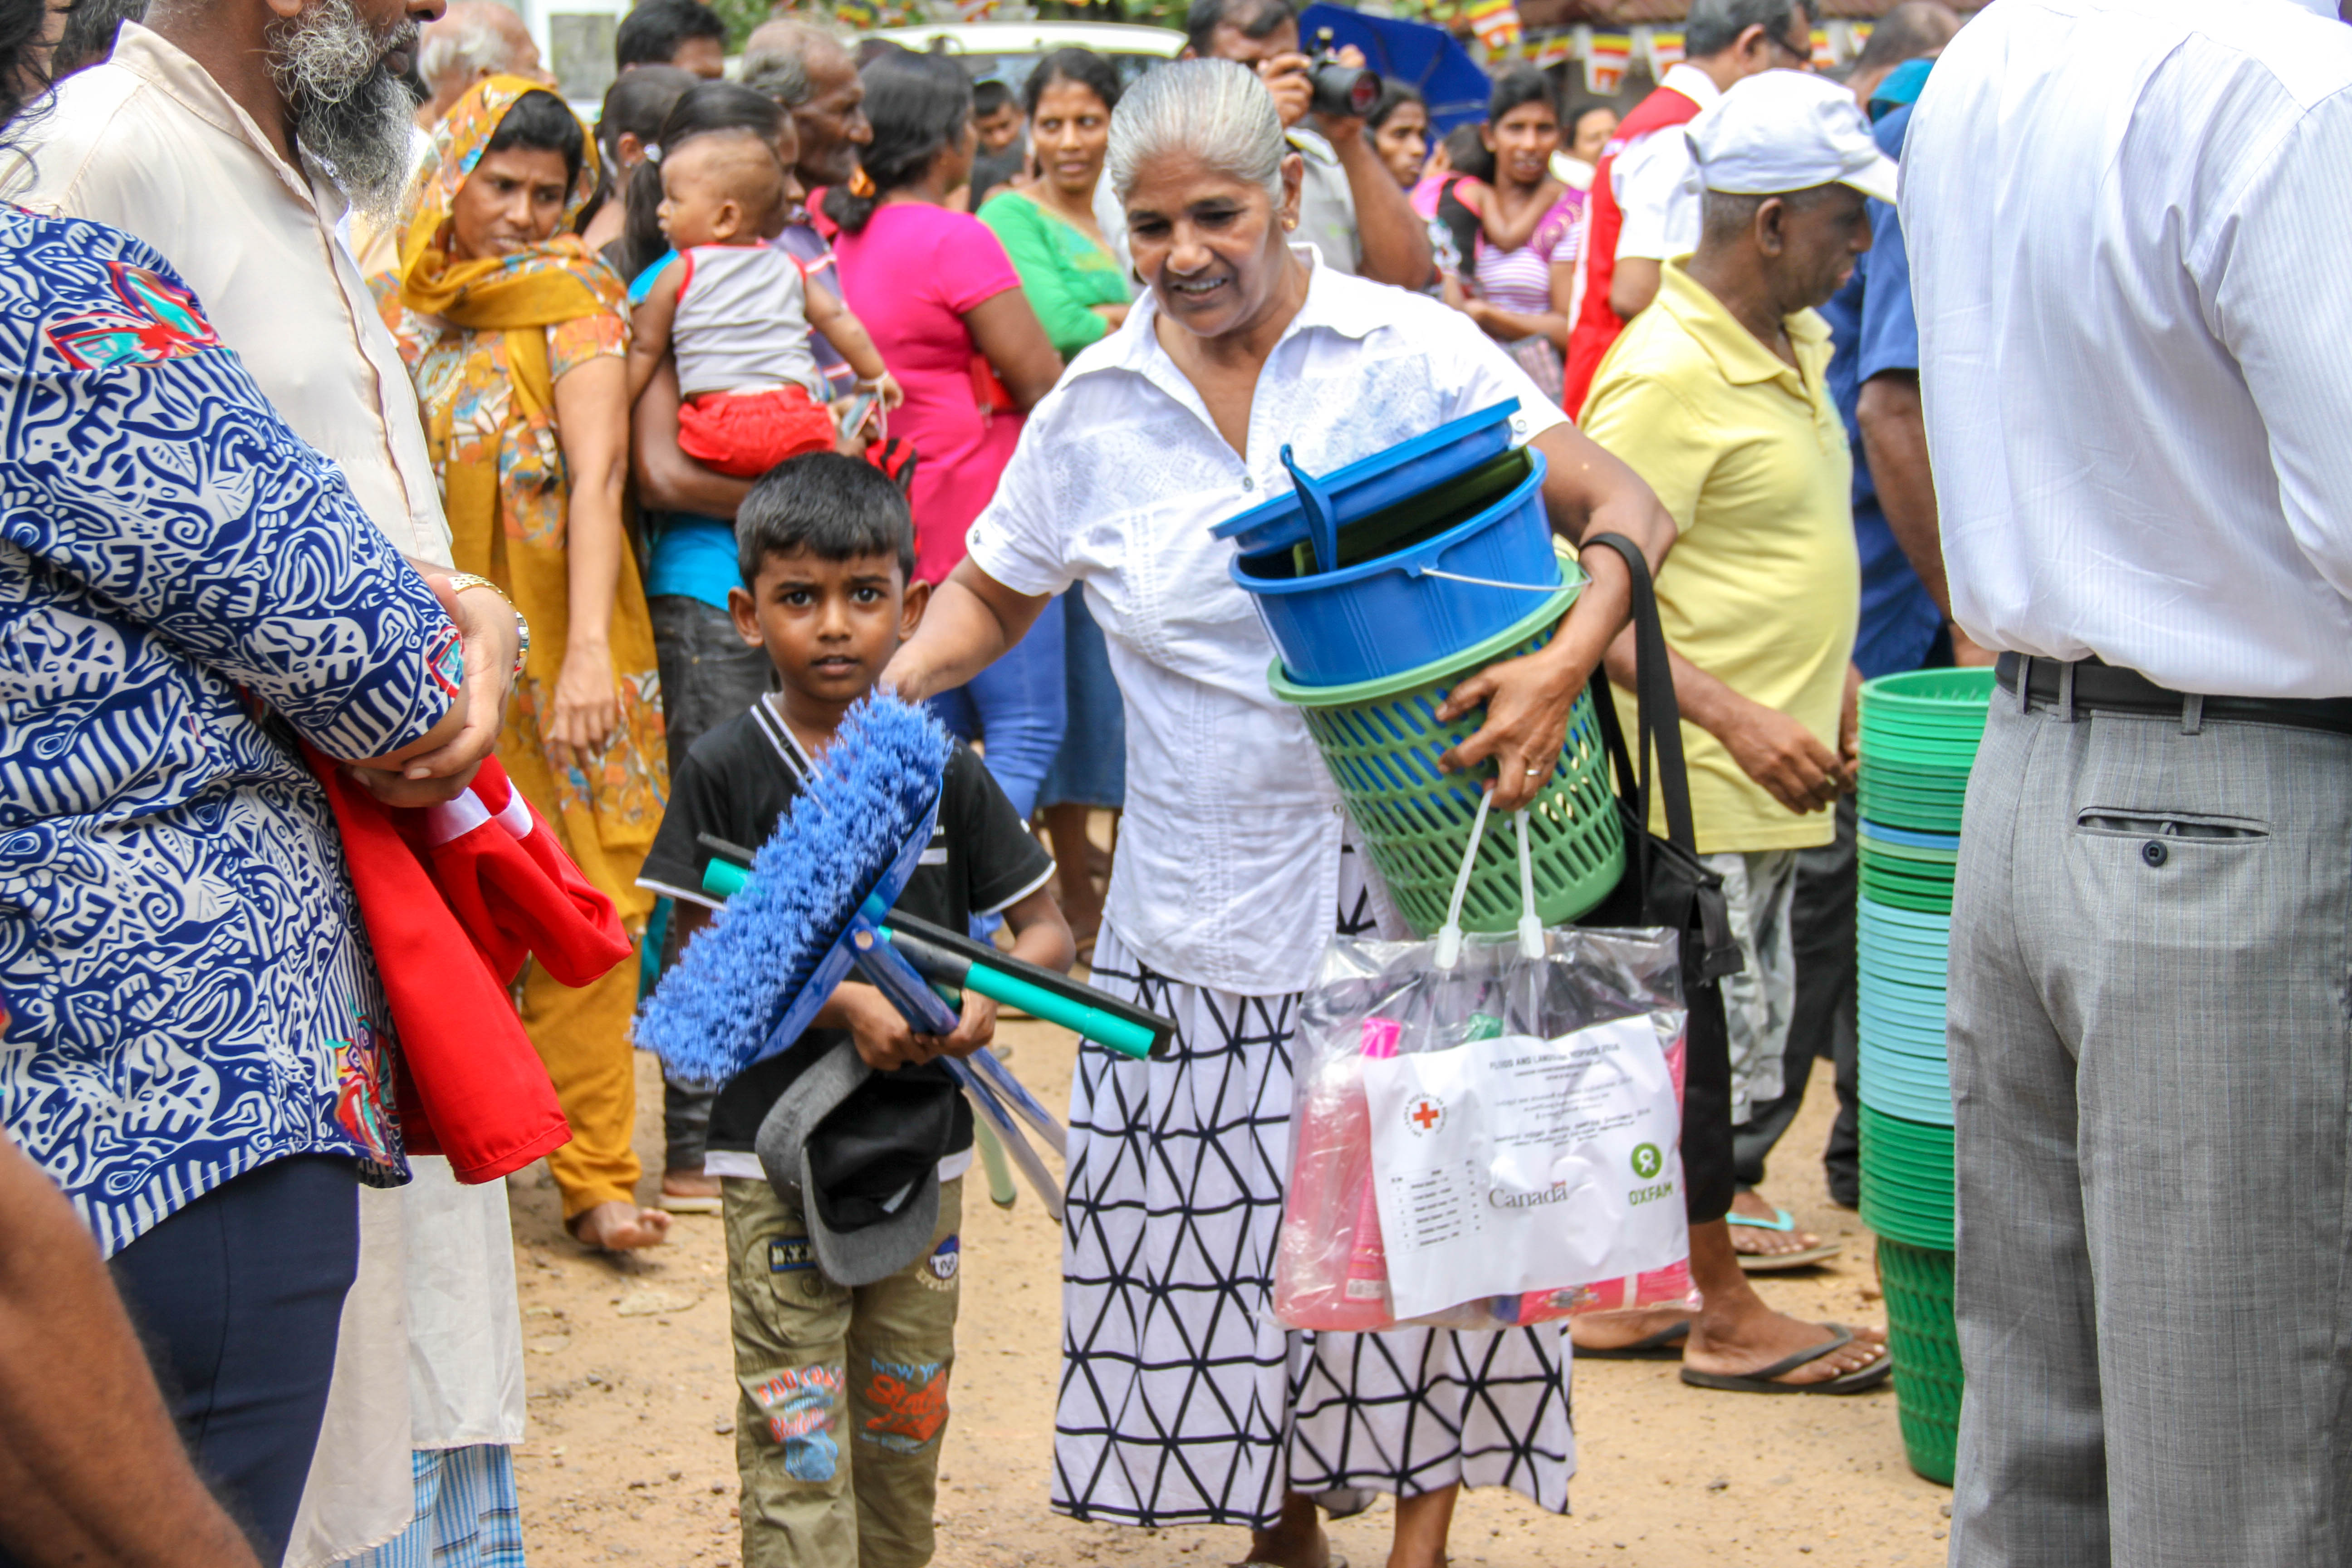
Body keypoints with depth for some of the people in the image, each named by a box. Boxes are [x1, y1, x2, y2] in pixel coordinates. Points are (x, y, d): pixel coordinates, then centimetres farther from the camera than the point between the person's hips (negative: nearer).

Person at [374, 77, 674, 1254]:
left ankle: (595, 1170, 7)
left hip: (556, 646, -2)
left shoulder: (573, 295, -4)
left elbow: (597, 478, -16)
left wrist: (589, 651, -28)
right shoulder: (397, 299, 3)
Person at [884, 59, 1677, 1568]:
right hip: (1205, 901, 3)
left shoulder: (1407, 352, -5)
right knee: (1230, 1232, 4)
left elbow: (1626, 507, -12)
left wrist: (1568, 660, -31)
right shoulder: (1096, 406, 6)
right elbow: (988, 598, 18)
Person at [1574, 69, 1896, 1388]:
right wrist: (1734, 715, -30)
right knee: (1707, 1046, 1)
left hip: (1771, 773, 10)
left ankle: (1628, 1287, 25)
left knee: (1729, 1040, 15)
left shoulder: (1796, 347, 11)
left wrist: (1835, 686, 21)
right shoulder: (1665, 375, -19)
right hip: (1695, 779, -10)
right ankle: (1726, 1314, 13)